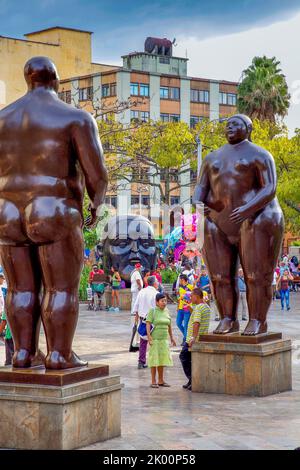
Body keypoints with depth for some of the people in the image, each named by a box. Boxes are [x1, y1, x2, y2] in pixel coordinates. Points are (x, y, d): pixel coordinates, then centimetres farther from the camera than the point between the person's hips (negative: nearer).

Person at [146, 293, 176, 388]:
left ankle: (161, 381, 17)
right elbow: (148, 324, -13)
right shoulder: (152, 311, -7)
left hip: (164, 339, 5)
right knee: (154, 359, -3)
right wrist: (149, 337, -23)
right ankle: (153, 381, 2)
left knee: (161, 359, 9)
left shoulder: (166, 311, 9)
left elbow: (169, 325, 16)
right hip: (154, 339, -5)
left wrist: (172, 338, 17)